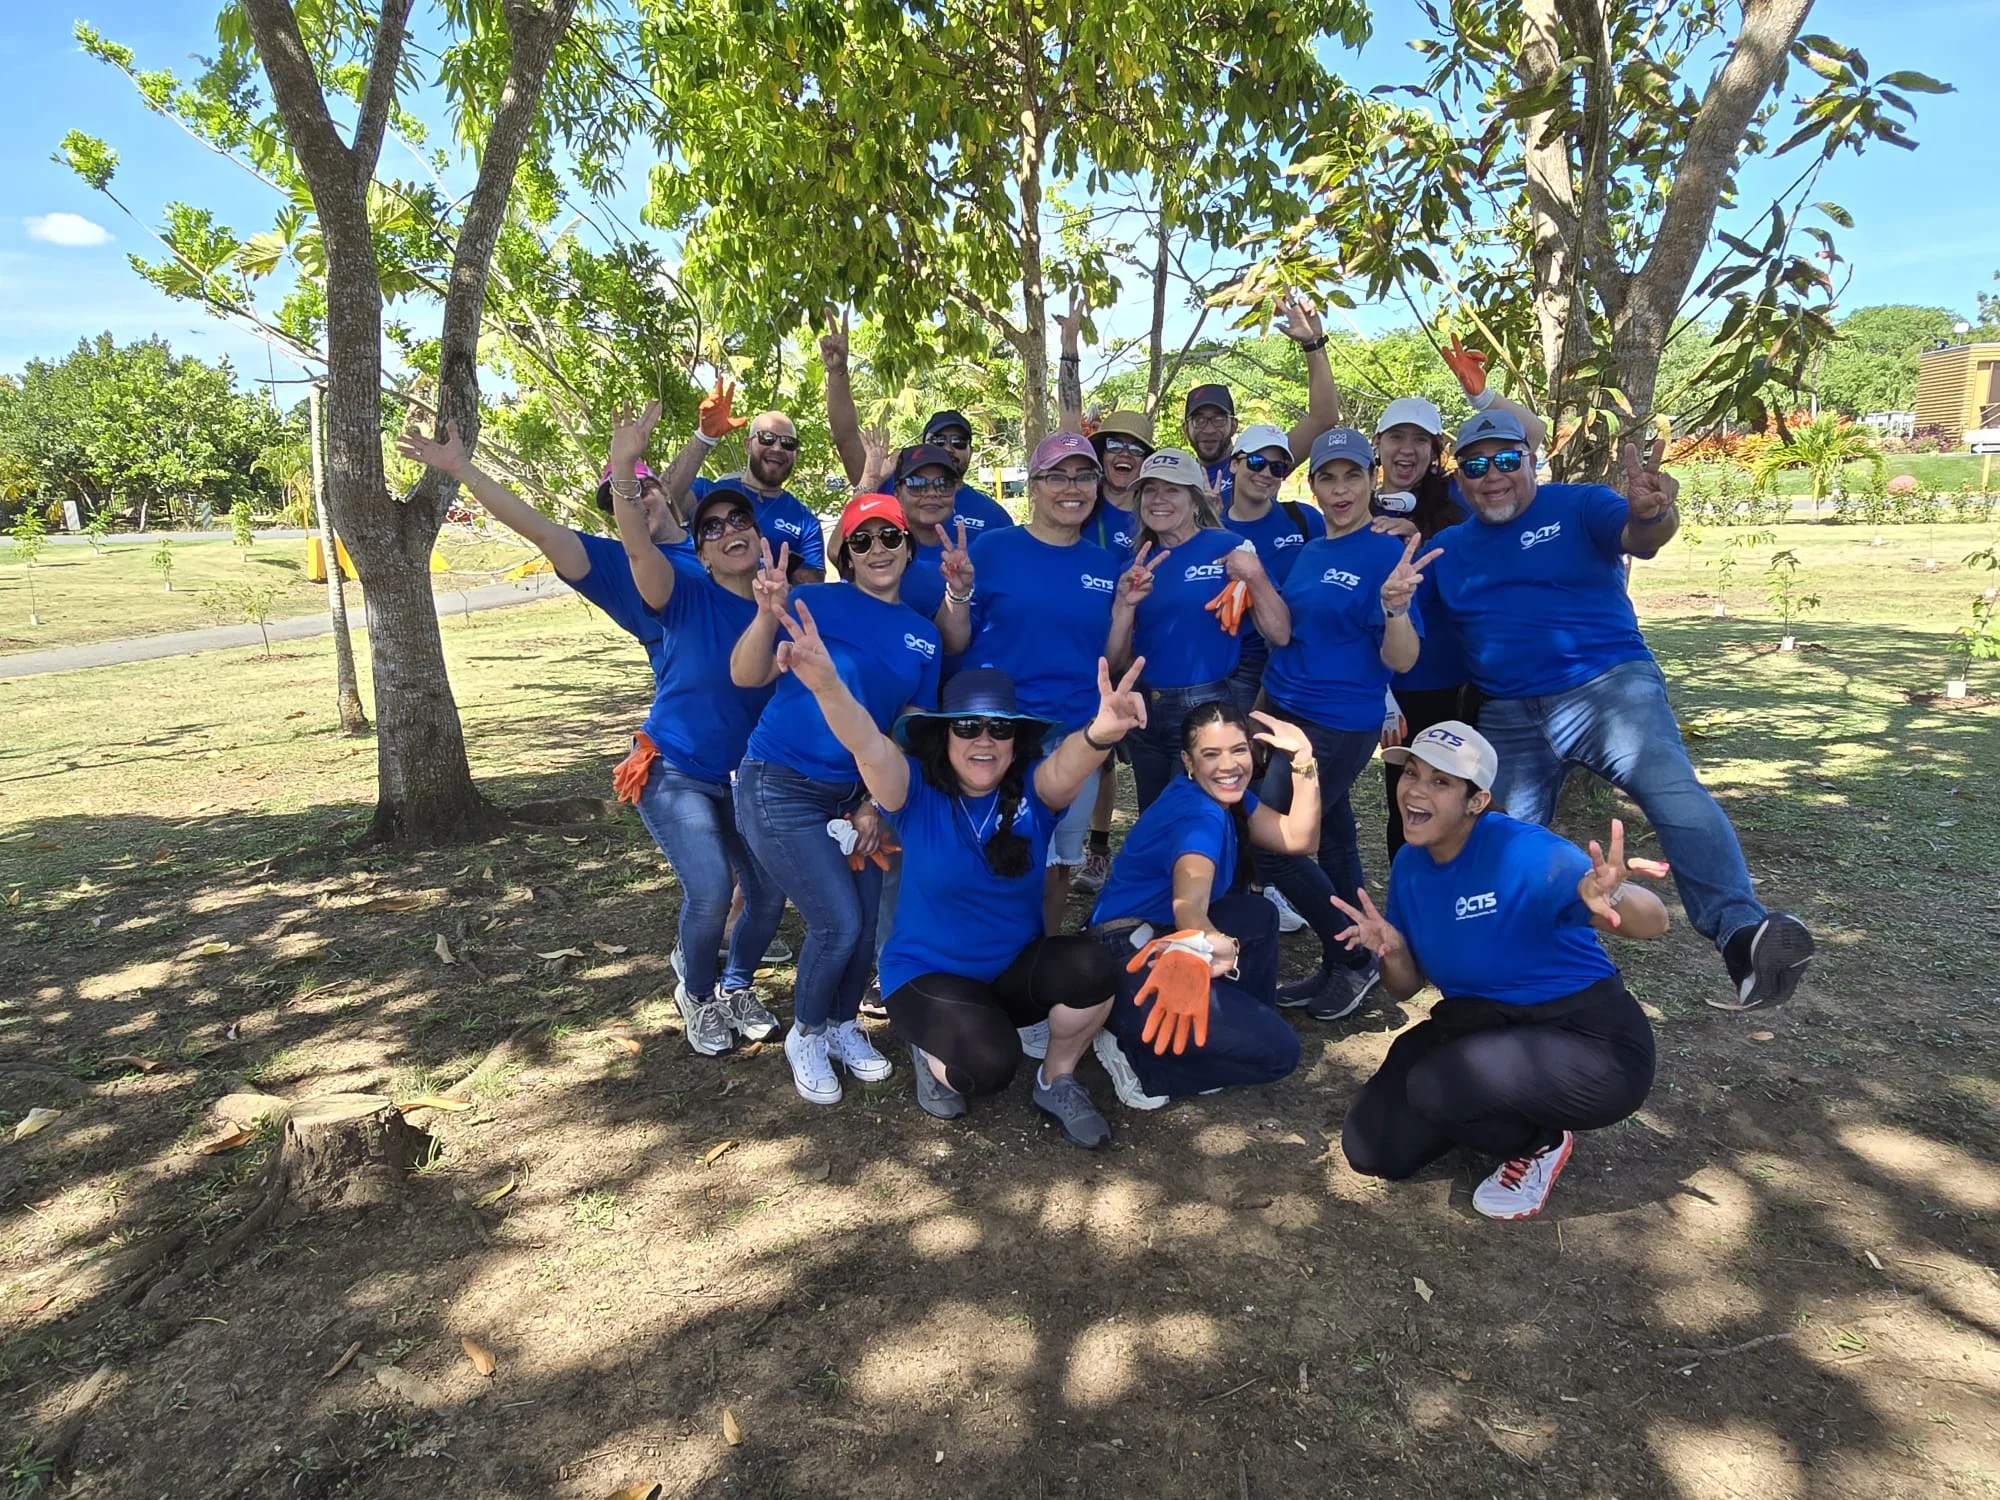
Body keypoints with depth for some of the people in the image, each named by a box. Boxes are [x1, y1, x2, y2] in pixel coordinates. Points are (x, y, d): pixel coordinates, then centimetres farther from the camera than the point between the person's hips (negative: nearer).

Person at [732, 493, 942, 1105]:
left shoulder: (923, 635, 6)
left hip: (853, 793, 6)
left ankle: (842, 1025, 34)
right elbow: (747, 676, -20)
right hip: (781, 789, -5)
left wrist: (875, 804, 3)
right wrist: (770, 613, -38)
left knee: (867, 923, 5)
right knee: (839, 924, -8)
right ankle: (805, 1035, 20)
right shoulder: (819, 601, -10)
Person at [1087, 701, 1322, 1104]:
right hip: (1130, 965, -10)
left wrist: (1303, 759, -3)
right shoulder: (1197, 815, -20)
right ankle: (1136, 1056, -6)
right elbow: (1189, 906, -38)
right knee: (1278, 1050, -10)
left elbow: (1297, 838, 8)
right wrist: (1214, 944, -62)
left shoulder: (1226, 796, 10)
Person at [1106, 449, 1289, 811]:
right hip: (1144, 712, 5)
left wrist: (1255, 575, -25)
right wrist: (1125, 603, -14)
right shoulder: (1138, 564, 6)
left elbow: (1280, 635, -12)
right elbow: (1115, 659, 1)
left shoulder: (1228, 548, -7)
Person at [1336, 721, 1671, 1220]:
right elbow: (1407, 988, 5)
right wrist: (1391, 952, -19)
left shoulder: (1521, 851, -24)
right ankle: (1496, 1111, 19)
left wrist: (1612, 898, -56)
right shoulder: (1410, 865, -3)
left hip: (1592, 1045, -6)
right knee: (1371, 1150, -2)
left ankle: (1541, 1144, 1)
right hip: (1481, 1028, 7)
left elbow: (1653, 923, -33)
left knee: (1435, 1086, -32)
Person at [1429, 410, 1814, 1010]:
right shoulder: (1447, 549, 11)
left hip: (1608, 685, -4)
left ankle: (1741, 931, -44)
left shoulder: (1579, 505, 0)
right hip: (1508, 716, 4)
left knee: (1671, 788, -30)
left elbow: (1638, 537, -21)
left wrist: (1650, 513, -44)